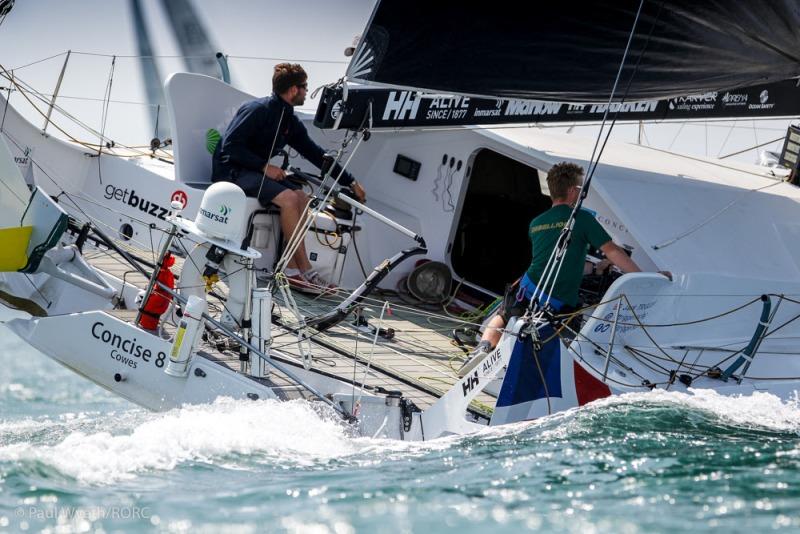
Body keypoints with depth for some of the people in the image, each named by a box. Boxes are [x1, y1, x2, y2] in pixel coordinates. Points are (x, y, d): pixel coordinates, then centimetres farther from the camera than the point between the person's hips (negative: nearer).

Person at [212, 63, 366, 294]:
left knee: (303, 199, -13)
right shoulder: (257, 110, -16)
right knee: (289, 198, -26)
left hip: (257, 170, 9)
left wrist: (350, 182, 11)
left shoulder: (290, 121, 9)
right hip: (231, 171, -9)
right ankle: (305, 271, -19)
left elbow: (315, 153, 14)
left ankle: (290, 268, -16)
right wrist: (264, 167, -24)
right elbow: (230, 146, -21)